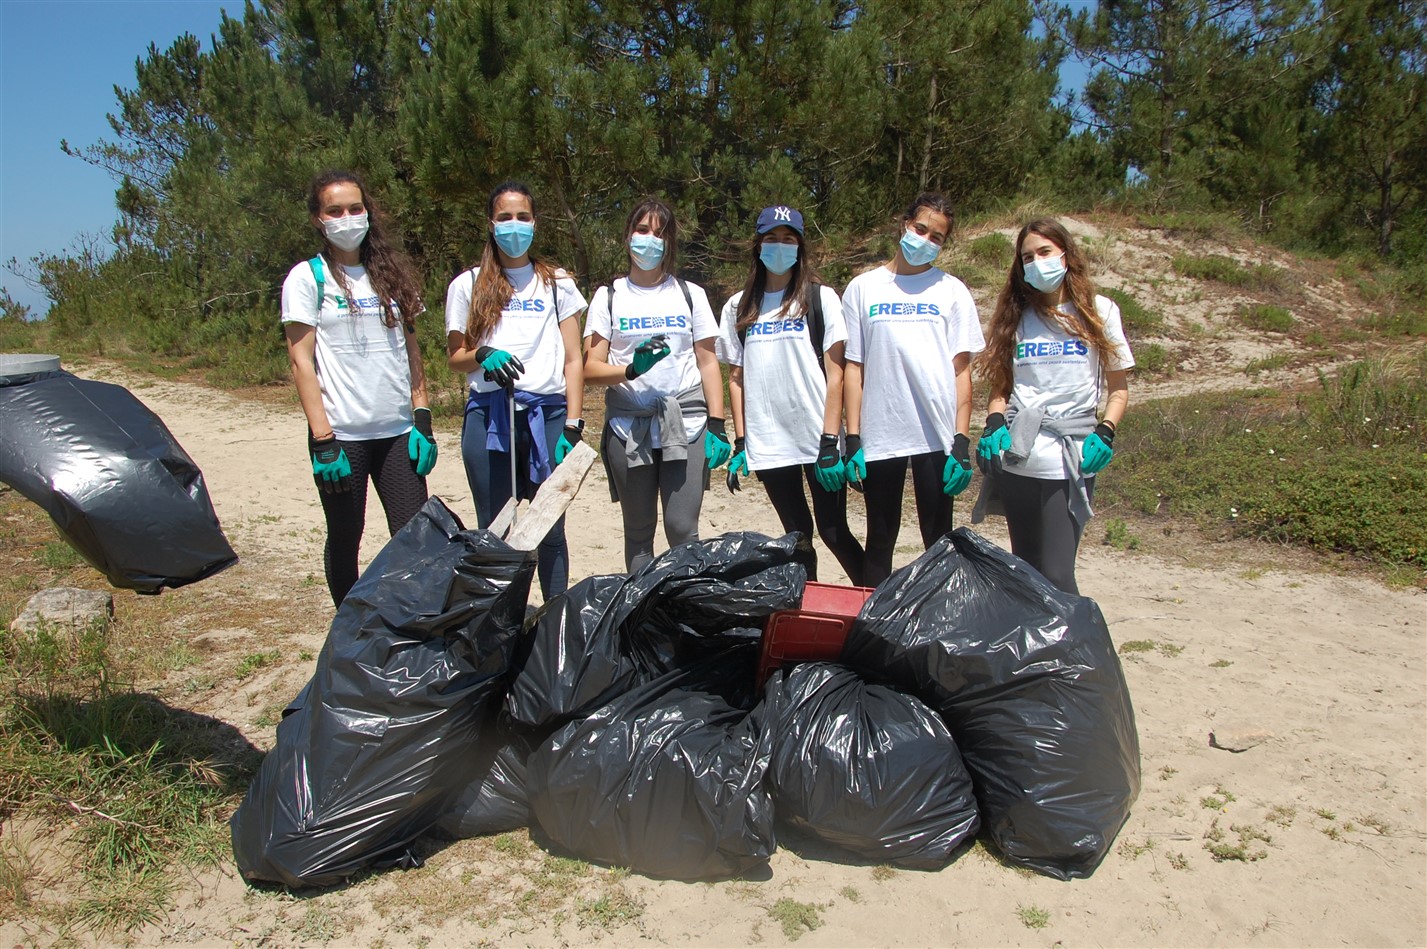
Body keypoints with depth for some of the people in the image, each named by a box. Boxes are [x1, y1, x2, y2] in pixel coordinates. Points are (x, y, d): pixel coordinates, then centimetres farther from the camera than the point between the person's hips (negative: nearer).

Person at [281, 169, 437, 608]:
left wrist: (422, 418, 4)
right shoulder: (307, 278, 0)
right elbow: (301, 361, -5)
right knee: (345, 541, 8)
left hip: (398, 430, 3)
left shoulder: (391, 272, 12)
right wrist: (322, 438, -13)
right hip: (341, 435, -3)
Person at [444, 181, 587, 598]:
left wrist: (573, 426, -3)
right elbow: (454, 356, 12)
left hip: (548, 414, 0)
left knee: (549, 531, 2)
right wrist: (482, 355, -11)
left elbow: (573, 360, 8)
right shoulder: (468, 285, 12)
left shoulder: (557, 284, 13)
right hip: (489, 415, 0)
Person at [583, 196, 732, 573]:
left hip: (685, 423, 0)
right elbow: (591, 368, 3)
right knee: (638, 531, 6)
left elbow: (708, 364, 9)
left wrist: (716, 425, -1)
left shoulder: (690, 294, 11)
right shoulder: (609, 297, 9)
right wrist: (631, 369, -17)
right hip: (628, 426, 1)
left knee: (682, 528, -9)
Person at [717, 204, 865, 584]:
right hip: (768, 443, 2)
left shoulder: (820, 298, 2)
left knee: (833, 531, 0)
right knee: (797, 534, 10)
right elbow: (736, 377, 10)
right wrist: (740, 442, 3)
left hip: (817, 438, -2)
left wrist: (830, 442, -11)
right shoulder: (739, 307, 10)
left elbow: (835, 372, -4)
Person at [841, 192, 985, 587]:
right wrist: (852, 439, -1)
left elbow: (962, 370, 3)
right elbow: (853, 367, 5)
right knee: (880, 541, 10)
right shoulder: (863, 288, 8)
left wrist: (962, 442, -5)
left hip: (937, 435, 0)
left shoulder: (952, 291, 8)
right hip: (880, 435, 0)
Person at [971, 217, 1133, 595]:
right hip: (1014, 457, 3)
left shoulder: (1099, 311, 8)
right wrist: (994, 423, -6)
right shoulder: (1016, 316, 15)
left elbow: (1118, 389, 8)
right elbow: (1000, 386, 14)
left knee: (1056, 575, -9)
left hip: (1071, 459, -3)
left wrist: (1104, 433, -9)